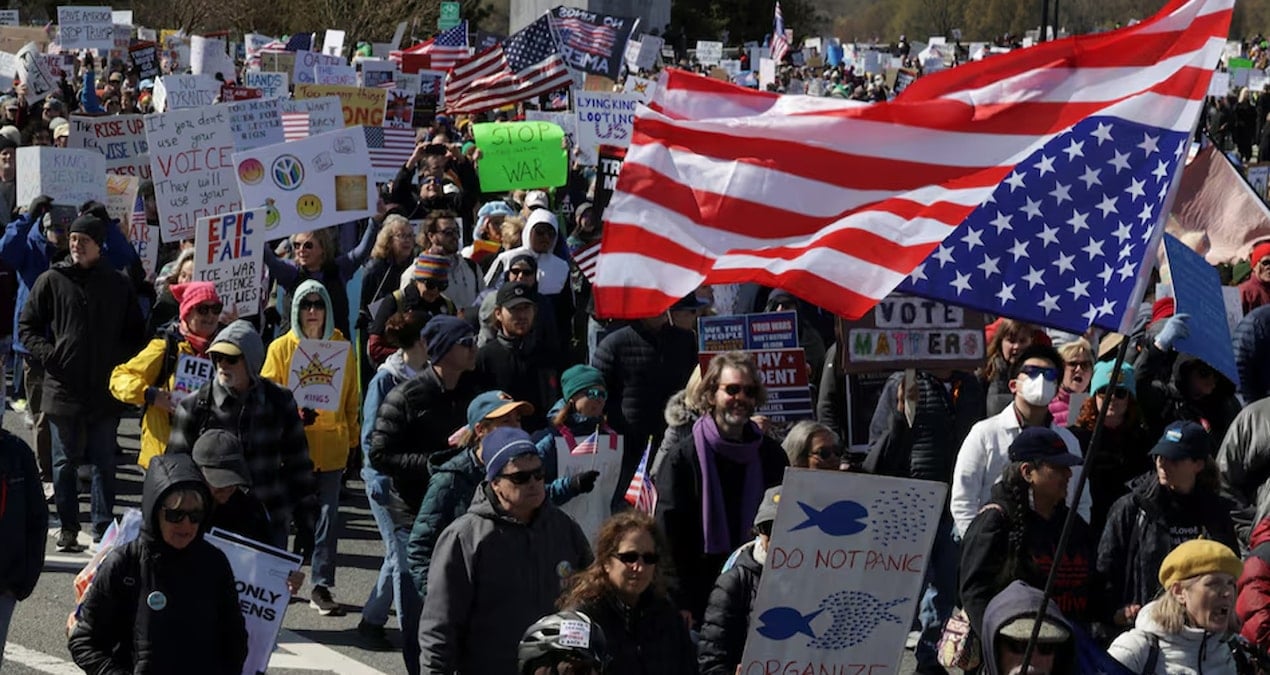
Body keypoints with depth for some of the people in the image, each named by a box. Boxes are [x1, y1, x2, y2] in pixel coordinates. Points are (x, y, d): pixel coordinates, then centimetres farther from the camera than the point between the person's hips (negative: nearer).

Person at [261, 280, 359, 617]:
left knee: (328, 516, -1)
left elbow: (352, 399, 11)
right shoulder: (281, 348, 1)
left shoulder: (342, 347, 5)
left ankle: (322, 586, 4)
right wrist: (293, 411, -18)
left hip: (331, 446, 1)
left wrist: (354, 442, 10)